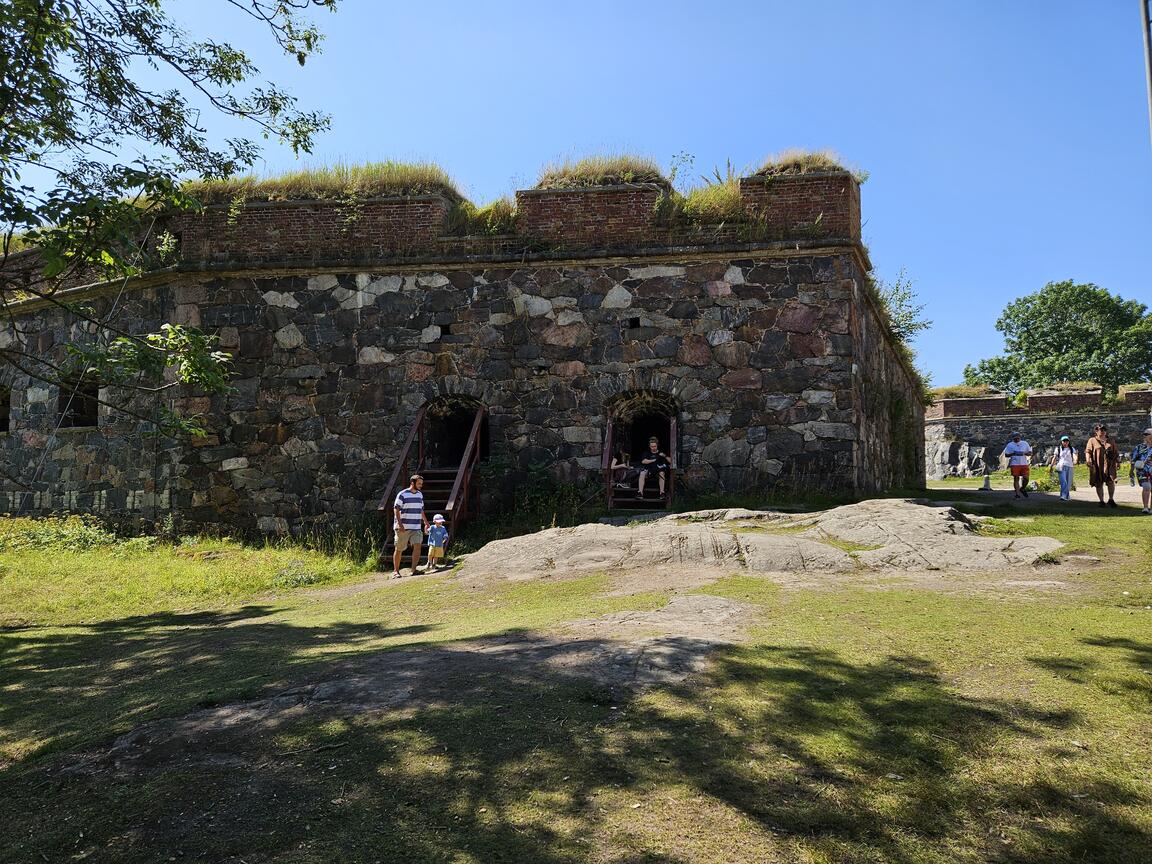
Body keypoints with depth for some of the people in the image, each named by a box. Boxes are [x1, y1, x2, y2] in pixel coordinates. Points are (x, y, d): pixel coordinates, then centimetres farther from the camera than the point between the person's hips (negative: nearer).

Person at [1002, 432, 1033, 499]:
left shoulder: (1025, 443, 11)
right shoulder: (1010, 445, 5)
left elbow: (1030, 453, 11)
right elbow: (1006, 454, 4)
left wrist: (1024, 453, -10)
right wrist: (1012, 454, -15)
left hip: (1024, 464, 2)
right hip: (1014, 464, -2)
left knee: (1026, 478, -4)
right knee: (1016, 478, -3)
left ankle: (1022, 489, 24)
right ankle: (1017, 493, 2)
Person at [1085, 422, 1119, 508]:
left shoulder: (1111, 442, 20)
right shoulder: (1092, 440, 9)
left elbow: (1116, 453, 24)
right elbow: (1088, 451, 0)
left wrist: (1118, 461, 12)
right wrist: (1088, 459, -16)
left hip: (1109, 465, 2)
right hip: (1097, 466, -2)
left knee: (1111, 481, -12)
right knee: (1099, 484, 2)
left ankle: (1111, 499, 3)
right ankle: (1101, 501, 13)